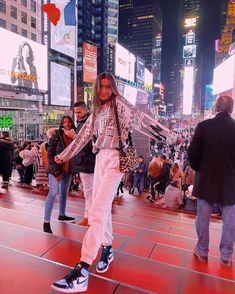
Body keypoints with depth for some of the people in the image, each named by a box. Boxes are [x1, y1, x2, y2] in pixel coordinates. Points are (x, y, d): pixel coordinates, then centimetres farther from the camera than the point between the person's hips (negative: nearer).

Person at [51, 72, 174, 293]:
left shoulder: (118, 103, 1)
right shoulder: (97, 111, 20)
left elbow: (138, 118, -11)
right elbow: (83, 136, 24)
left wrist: (166, 133, -21)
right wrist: (64, 156, 29)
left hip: (115, 158, -7)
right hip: (100, 158, 8)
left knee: (97, 210, -15)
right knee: (101, 206, 10)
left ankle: (82, 272, -13)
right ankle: (107, 249, 28)